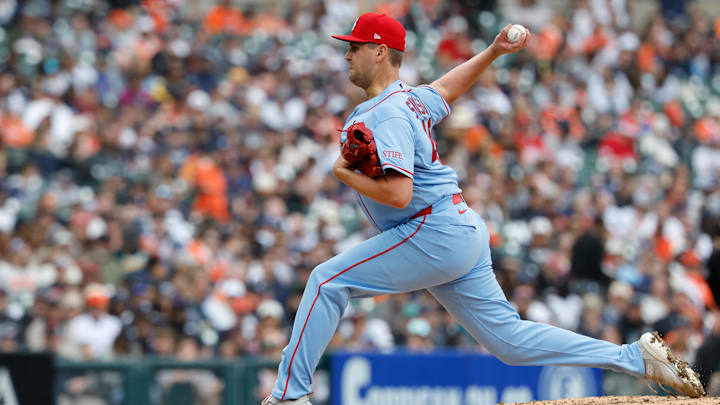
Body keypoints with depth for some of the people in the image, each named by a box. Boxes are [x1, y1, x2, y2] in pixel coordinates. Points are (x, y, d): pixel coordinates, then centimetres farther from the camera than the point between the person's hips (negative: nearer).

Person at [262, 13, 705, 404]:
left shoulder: (387, 115, -13)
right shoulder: (410, 99, 17)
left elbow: (398, 194, -23)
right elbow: (446, 88, 39)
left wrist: (346, 173, -10)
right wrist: (493, 52, 31)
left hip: (436, 231, -10)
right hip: (462, 233, 10)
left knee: (328, 280, -8)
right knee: (509, 337, 8)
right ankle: (637, 357, 6)